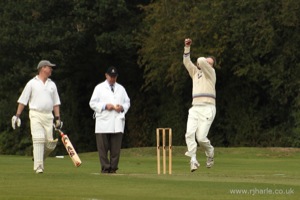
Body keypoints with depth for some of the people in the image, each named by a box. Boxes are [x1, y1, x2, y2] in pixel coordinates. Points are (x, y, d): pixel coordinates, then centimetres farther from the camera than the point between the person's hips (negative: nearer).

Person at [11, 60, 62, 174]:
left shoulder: (52, 84, 17)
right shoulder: (32, 83, 3)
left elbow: (56, 102, 19)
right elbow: (23, 100, 3)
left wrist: (58, 118, 10)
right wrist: (17, 116, -3)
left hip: (48, 116, 4)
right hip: (36, 114, -4)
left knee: (50, 143, -3)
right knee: (38, 139, -16)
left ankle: (39, 158, 24)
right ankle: (38, 166, -15)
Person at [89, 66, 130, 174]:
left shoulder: (121, 89, 19)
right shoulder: (99, 88, 9)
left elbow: (127, 102, 19)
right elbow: (92, 103, 4)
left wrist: (122, 107, -3)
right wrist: (105, 106, -10)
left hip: (117, 123, 2)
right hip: (103, 123, -2)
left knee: (116, 147, -1)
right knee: (103, 147, -5)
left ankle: (113, 167, 5)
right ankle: (105, 167, 0)